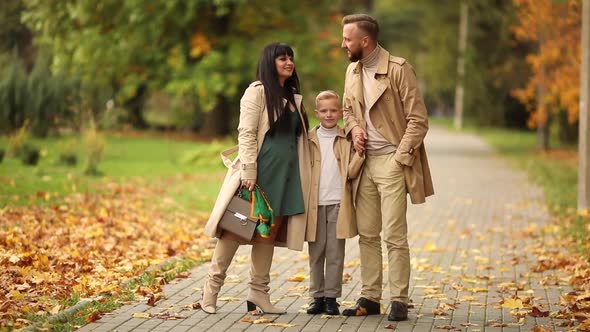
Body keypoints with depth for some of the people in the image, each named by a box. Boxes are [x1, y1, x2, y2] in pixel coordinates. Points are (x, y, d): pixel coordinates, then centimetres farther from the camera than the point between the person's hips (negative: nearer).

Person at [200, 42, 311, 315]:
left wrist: (302, 177, 13)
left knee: (269, 232, 7)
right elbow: (246, 134, -11)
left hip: (286, 174, 6)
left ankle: (259, 293, 10)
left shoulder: (294, 98, 17)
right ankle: (212, 287, 4)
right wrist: (248, 173, -19)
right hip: (260, 170, -6)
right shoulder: (257, 92, -4)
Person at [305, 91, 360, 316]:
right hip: (315, 204, 1)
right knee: (316, 253, 5)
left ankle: (331, 297, 8)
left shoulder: (347, 140, 5)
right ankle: (317, 297, 12)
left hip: (338, 204, -1)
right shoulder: (309, 140, 6)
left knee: (335, 254, 1)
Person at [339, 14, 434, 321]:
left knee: (394, 235, -7)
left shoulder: (398, 69, -10)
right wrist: (353, 129, 3)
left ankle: (399, 301, -1)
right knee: (367, 234, 9)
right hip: (365, 162, 7)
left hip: (391, 161, -7)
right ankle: (369, 298, 16)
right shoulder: (353, 70, 11)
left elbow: (418, 120, -10)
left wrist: (400, 158, -15)